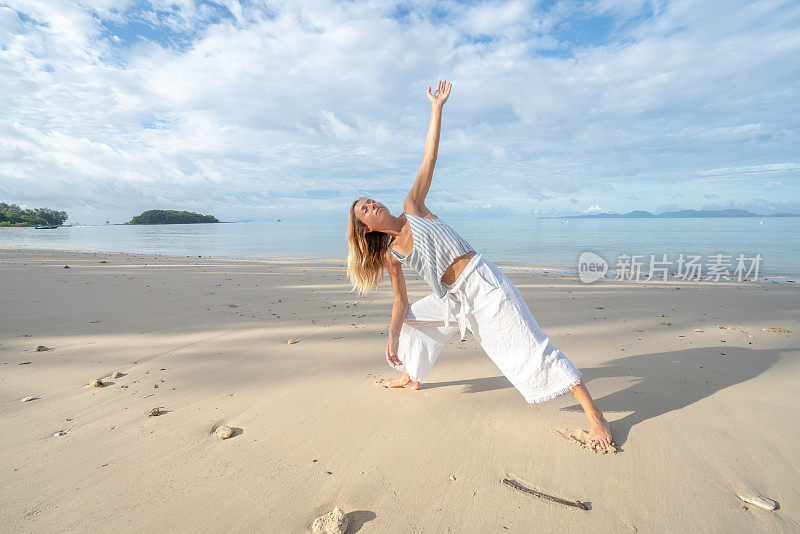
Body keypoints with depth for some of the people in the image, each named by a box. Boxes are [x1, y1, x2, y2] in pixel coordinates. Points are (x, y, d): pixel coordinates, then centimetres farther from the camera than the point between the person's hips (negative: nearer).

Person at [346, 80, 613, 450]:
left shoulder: (412, 208, 0)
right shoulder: (390, 255, 7)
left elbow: (429, 159, -1)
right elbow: (401, 301, 12)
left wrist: (436, 107, -2)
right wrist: (392, 338, 10)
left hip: (483, 281, -5)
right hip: (456, 299, 5)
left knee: (529, 348, -8)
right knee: (412, 320, 17)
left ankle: (593, 413, -1)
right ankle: (412, 378, 41)